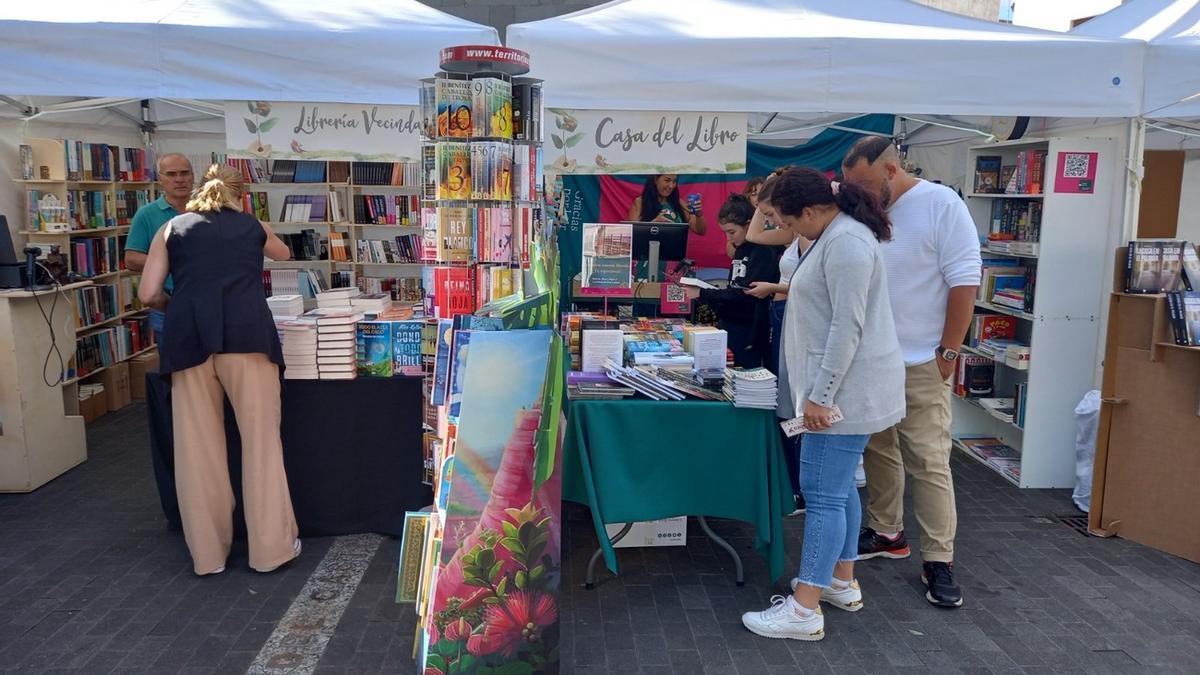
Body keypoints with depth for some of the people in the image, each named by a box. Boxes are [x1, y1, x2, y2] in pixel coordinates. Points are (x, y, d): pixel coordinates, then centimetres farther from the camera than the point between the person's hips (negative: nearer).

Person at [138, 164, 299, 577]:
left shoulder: (172, 229, 20)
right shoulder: (253, 226, 23)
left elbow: (148, 295, 13)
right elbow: (283, 254, 46)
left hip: (190, 338, 1)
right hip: (247, 334, -1)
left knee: (197, 446, 8)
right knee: (261, 440, 4)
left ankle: (207, 554, 17)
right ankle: (272, 547, 9)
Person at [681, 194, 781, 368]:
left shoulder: (764, 251, -14)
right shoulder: (741, 249, 12)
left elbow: (746, 293, -20)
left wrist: (703, 294, -19)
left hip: (749, 331, -8)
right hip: (729, 326, 8)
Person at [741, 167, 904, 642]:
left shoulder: (846, 241, -19)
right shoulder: (834, 236, 14)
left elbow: (848, 327, -24)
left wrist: (821, 395, -22)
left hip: (846, 390, -11)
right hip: (841, 388, 11)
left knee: (824, 494, -7)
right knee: (838, 487, 17)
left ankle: (804, 610, 0)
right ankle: (842, 583, 30)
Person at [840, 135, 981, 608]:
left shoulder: (941, 205, -10)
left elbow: (964, 282, -11)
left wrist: (948, 351, -12)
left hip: (919, 364, -6)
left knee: (928, 463, -2)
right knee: (879, 452, 15)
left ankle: (938, 561, 8)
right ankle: (886, 533, 31)